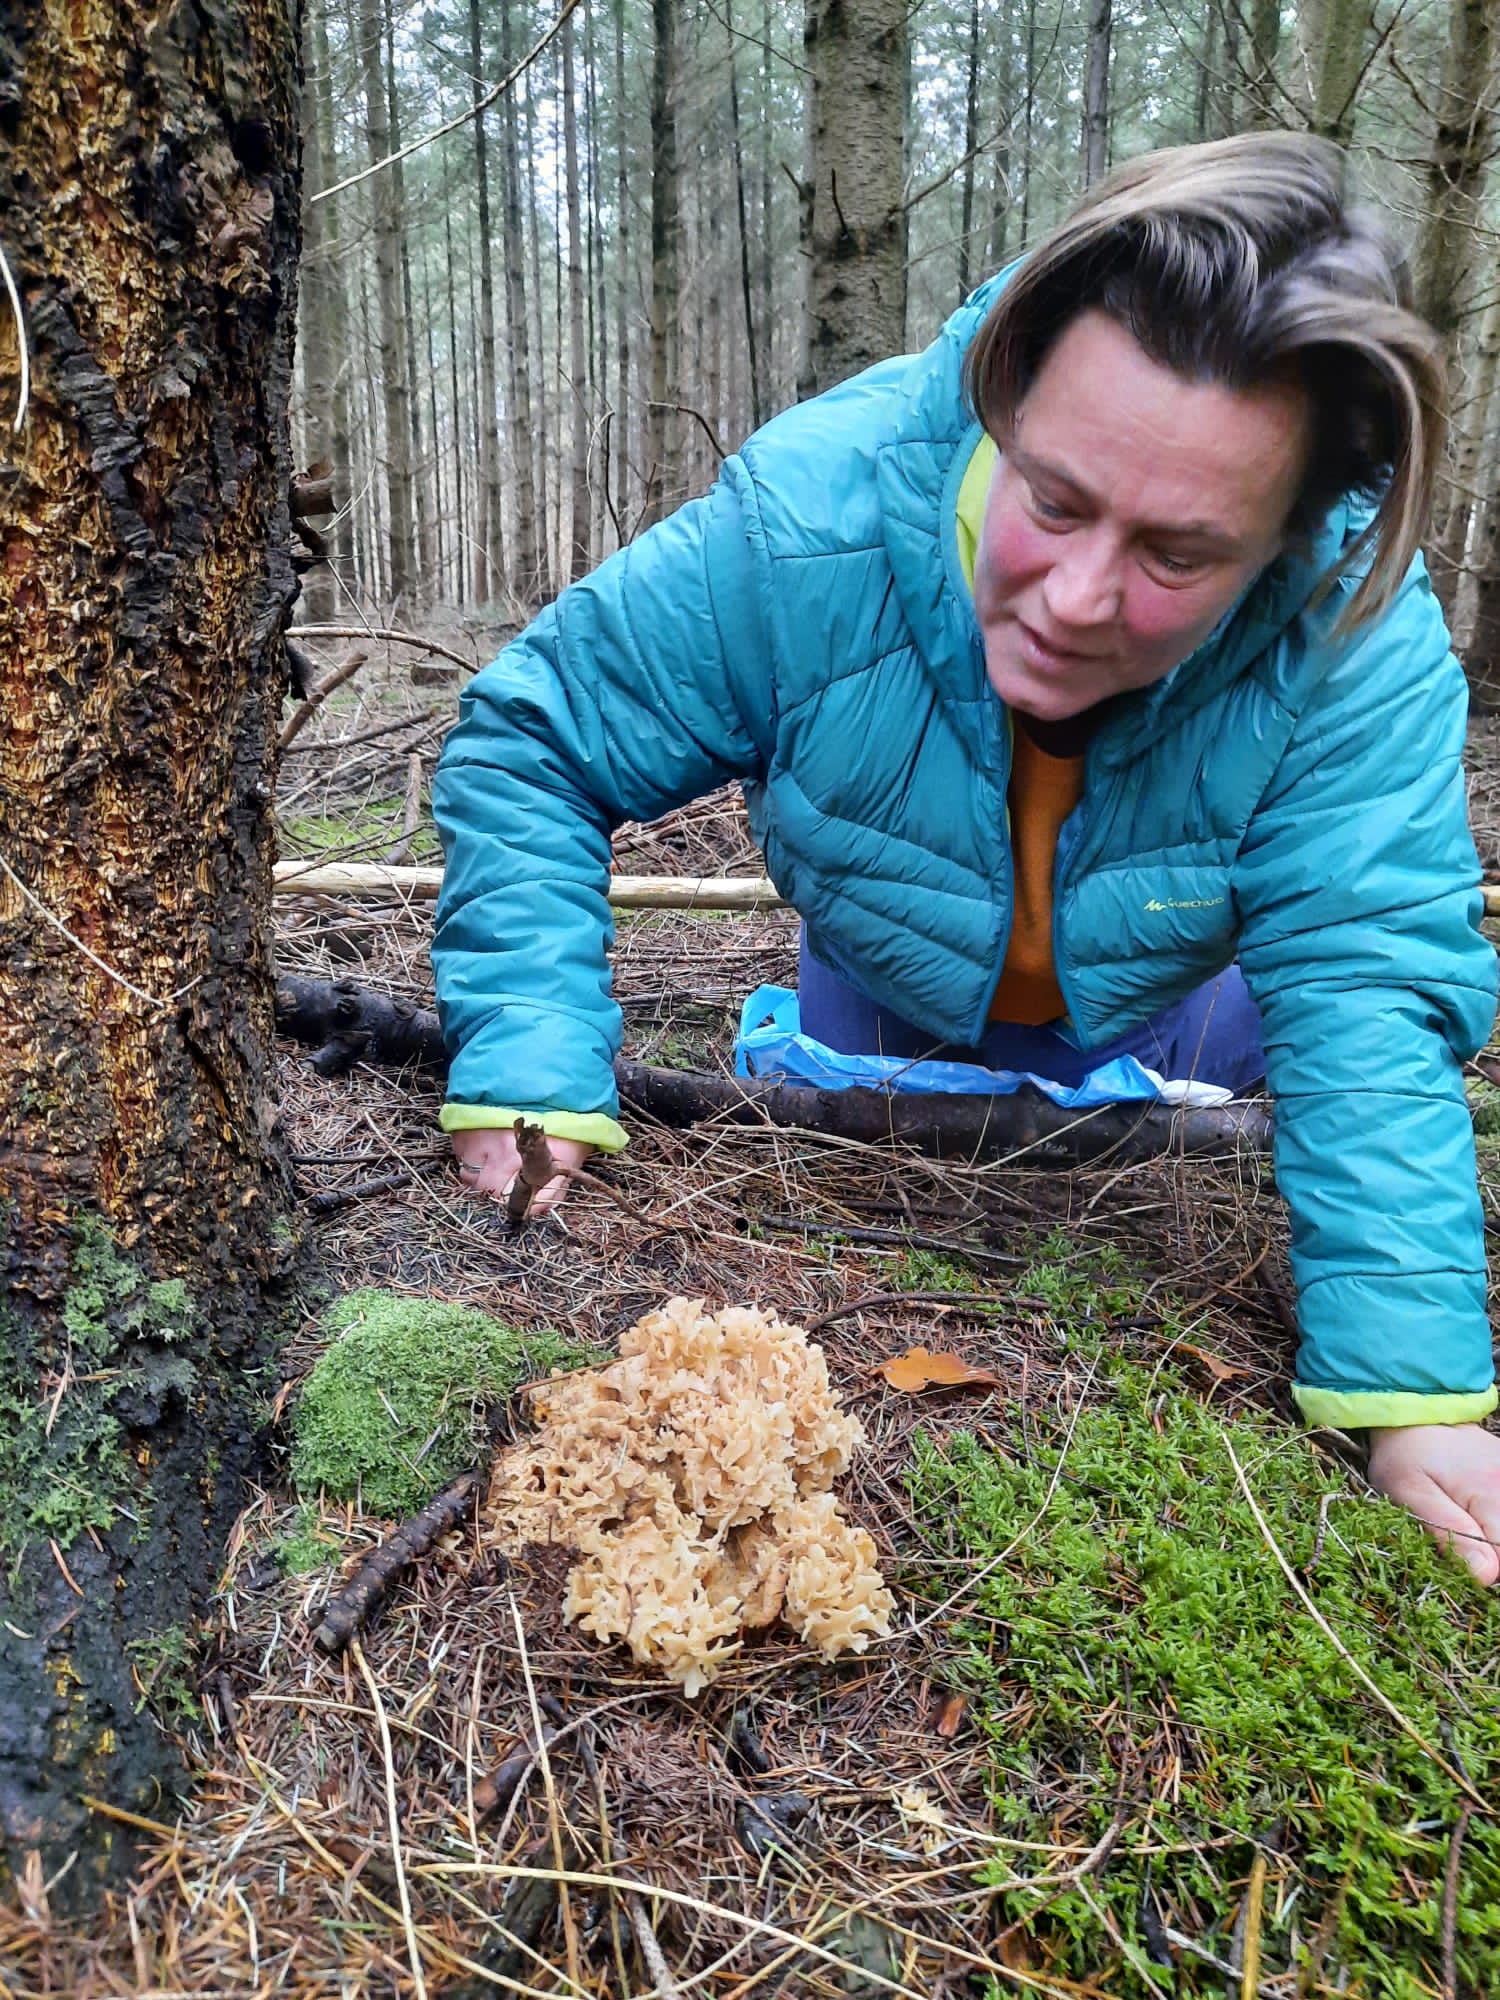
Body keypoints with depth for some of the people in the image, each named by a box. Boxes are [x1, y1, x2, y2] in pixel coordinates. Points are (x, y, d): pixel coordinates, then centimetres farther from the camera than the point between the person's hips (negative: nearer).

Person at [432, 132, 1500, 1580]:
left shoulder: (1359, 633, -37)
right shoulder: (810, 524, -39)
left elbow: (1363, 992, -35)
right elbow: (528, 743, -29)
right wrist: (529, 1073, -39)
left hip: (1164, 1006, 0)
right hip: (882, 992, 1)